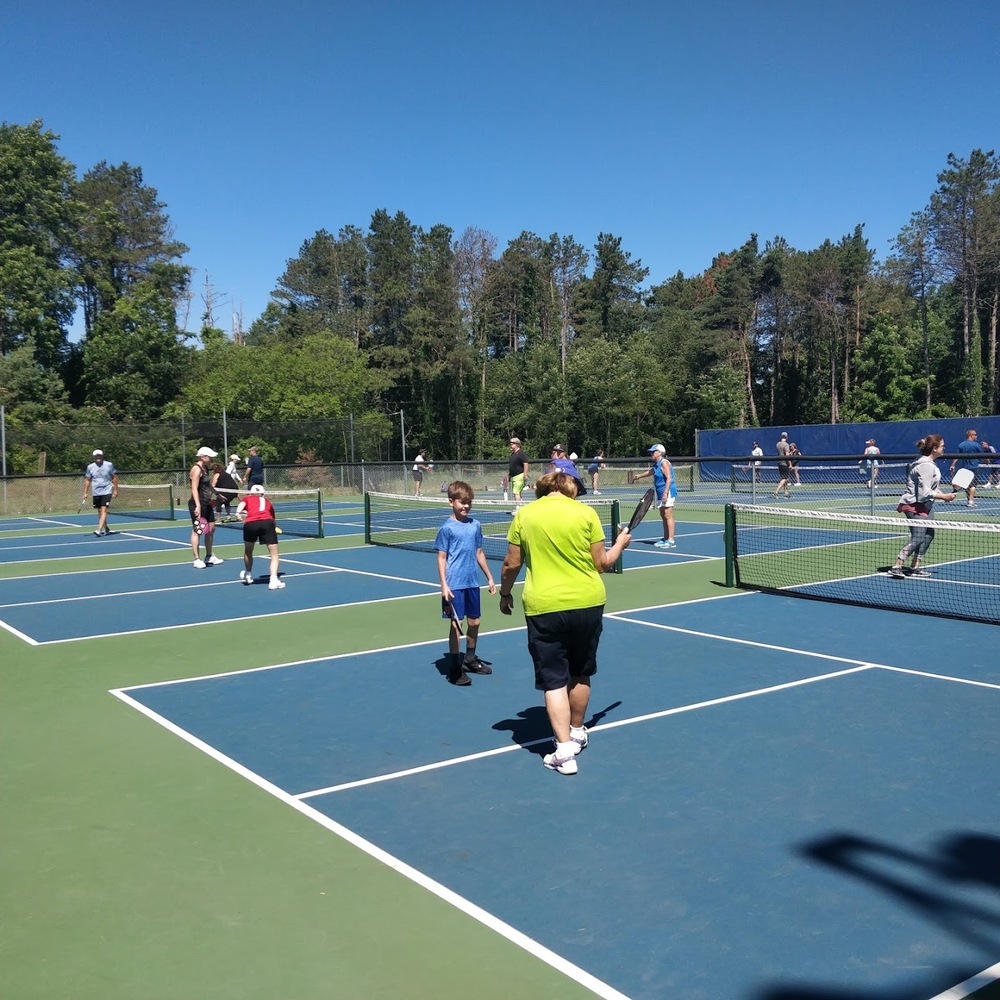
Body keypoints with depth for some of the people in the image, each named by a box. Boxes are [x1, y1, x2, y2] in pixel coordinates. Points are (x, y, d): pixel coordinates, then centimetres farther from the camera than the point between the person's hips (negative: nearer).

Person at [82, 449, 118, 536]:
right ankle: (105, 529, 25)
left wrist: (115, 490, 3)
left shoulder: (109, 465, -1)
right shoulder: (90, 467, 4)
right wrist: (85, 493, 5)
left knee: (104, 510, -15)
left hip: (107, 492, -3)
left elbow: (114, 477, 6)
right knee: (99, 511, 10)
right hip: (96, 492, 4)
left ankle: (99, 530, -24)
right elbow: (87, 480, 10)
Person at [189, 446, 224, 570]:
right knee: (197, 531, -2)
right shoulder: (197, 469, -15)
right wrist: (198, 506, -27)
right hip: (198, 505, -10)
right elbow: (194, 489, -21)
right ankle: (197, 560, 4)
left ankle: (209, 556, 25)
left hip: (207, 504, 10)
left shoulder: (205, 468, 13)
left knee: (211, 528, 14)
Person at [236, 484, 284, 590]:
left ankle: (248, 576, 43)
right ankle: (273, 580, -9)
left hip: (250, 523, 0)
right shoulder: (267, 501, 34)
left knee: (248, 551, 26)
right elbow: (273, 517, 42)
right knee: (274, 554, 6)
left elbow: (241, 504, 6)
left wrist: (238, 512, -10)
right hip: (267, 522, 0)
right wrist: (274, 528, 59)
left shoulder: (247, 498, 30)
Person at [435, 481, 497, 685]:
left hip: (472, 582, 6)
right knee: (456, 623, -2)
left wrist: (489, 577, 17)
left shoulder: (475, 525, 8)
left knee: (474, 621, 14)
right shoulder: (447, 528, -8)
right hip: (455, 584, -6)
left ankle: (470, 659, 32)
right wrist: (444, 584, -14)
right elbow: (441, 557, -7)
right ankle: (454, 667, 6)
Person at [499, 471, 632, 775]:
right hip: (588, 602, 2)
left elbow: (512, 564, 3)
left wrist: (505, 593, 21)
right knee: (580, 674, 20)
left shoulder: (524, 515, 0)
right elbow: (601, 563, 1)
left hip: (543, 607, -1)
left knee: (554, 680, 4)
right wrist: (620, 544, 21)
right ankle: (577, 732, 37)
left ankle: (564, 751, 0)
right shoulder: (585, 513, -2)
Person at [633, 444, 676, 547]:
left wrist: (666, 493, -25)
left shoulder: (664, 463, -12)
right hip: (660, 494, 10)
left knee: (668, 516, -10)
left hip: (668, 492, -10)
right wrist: (639, 476, 41)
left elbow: (669, 478, -19)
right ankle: (665, 538, 19)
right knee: (663, 516, 12)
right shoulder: (656, 465, 16)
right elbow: (650, 472, 37)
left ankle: (671, 541, -10)